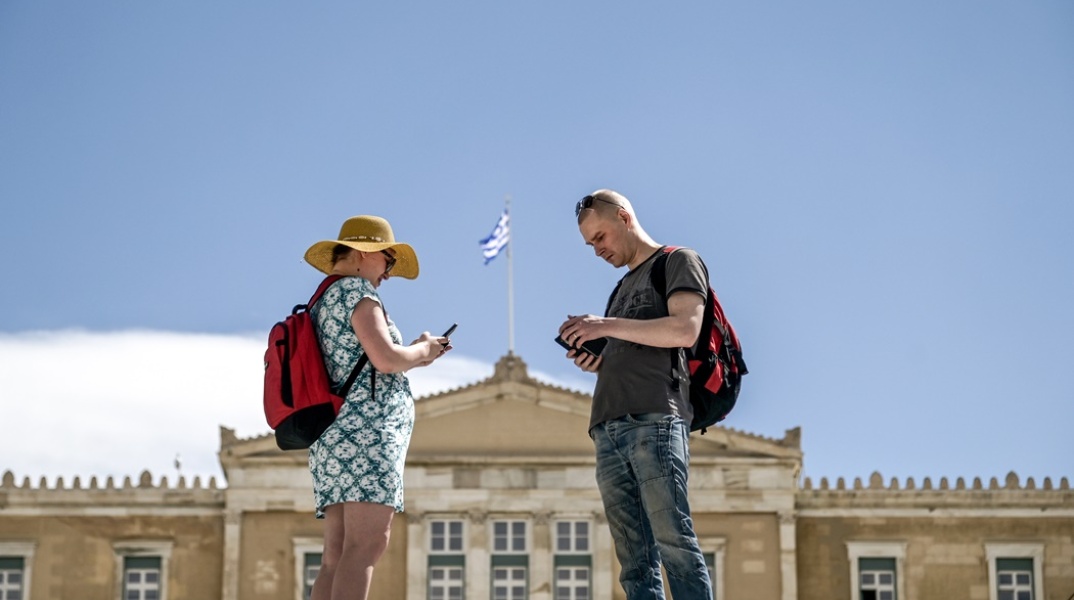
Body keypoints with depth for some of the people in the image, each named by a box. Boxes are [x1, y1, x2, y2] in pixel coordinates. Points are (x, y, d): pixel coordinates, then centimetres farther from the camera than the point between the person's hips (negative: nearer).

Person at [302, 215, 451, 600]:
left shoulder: (322, 304, 26)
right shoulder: (356, 290, -1)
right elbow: (386, 358, -14)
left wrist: (413, 357, 26)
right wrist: (423, 350, 5)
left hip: (332, 439, 10)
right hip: (366, 430, -10)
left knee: (337, 556, -2)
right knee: (367, 543, -20)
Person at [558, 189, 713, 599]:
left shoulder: (678, 262, 8)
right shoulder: (623, 287, 31)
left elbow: (686, 330, -9)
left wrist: (607, 326, -9)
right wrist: (597, 362, 10)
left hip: (655, 421, -7)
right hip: (609, 431, 7)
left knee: (673, 542, -17)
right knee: (635, 560, -3)